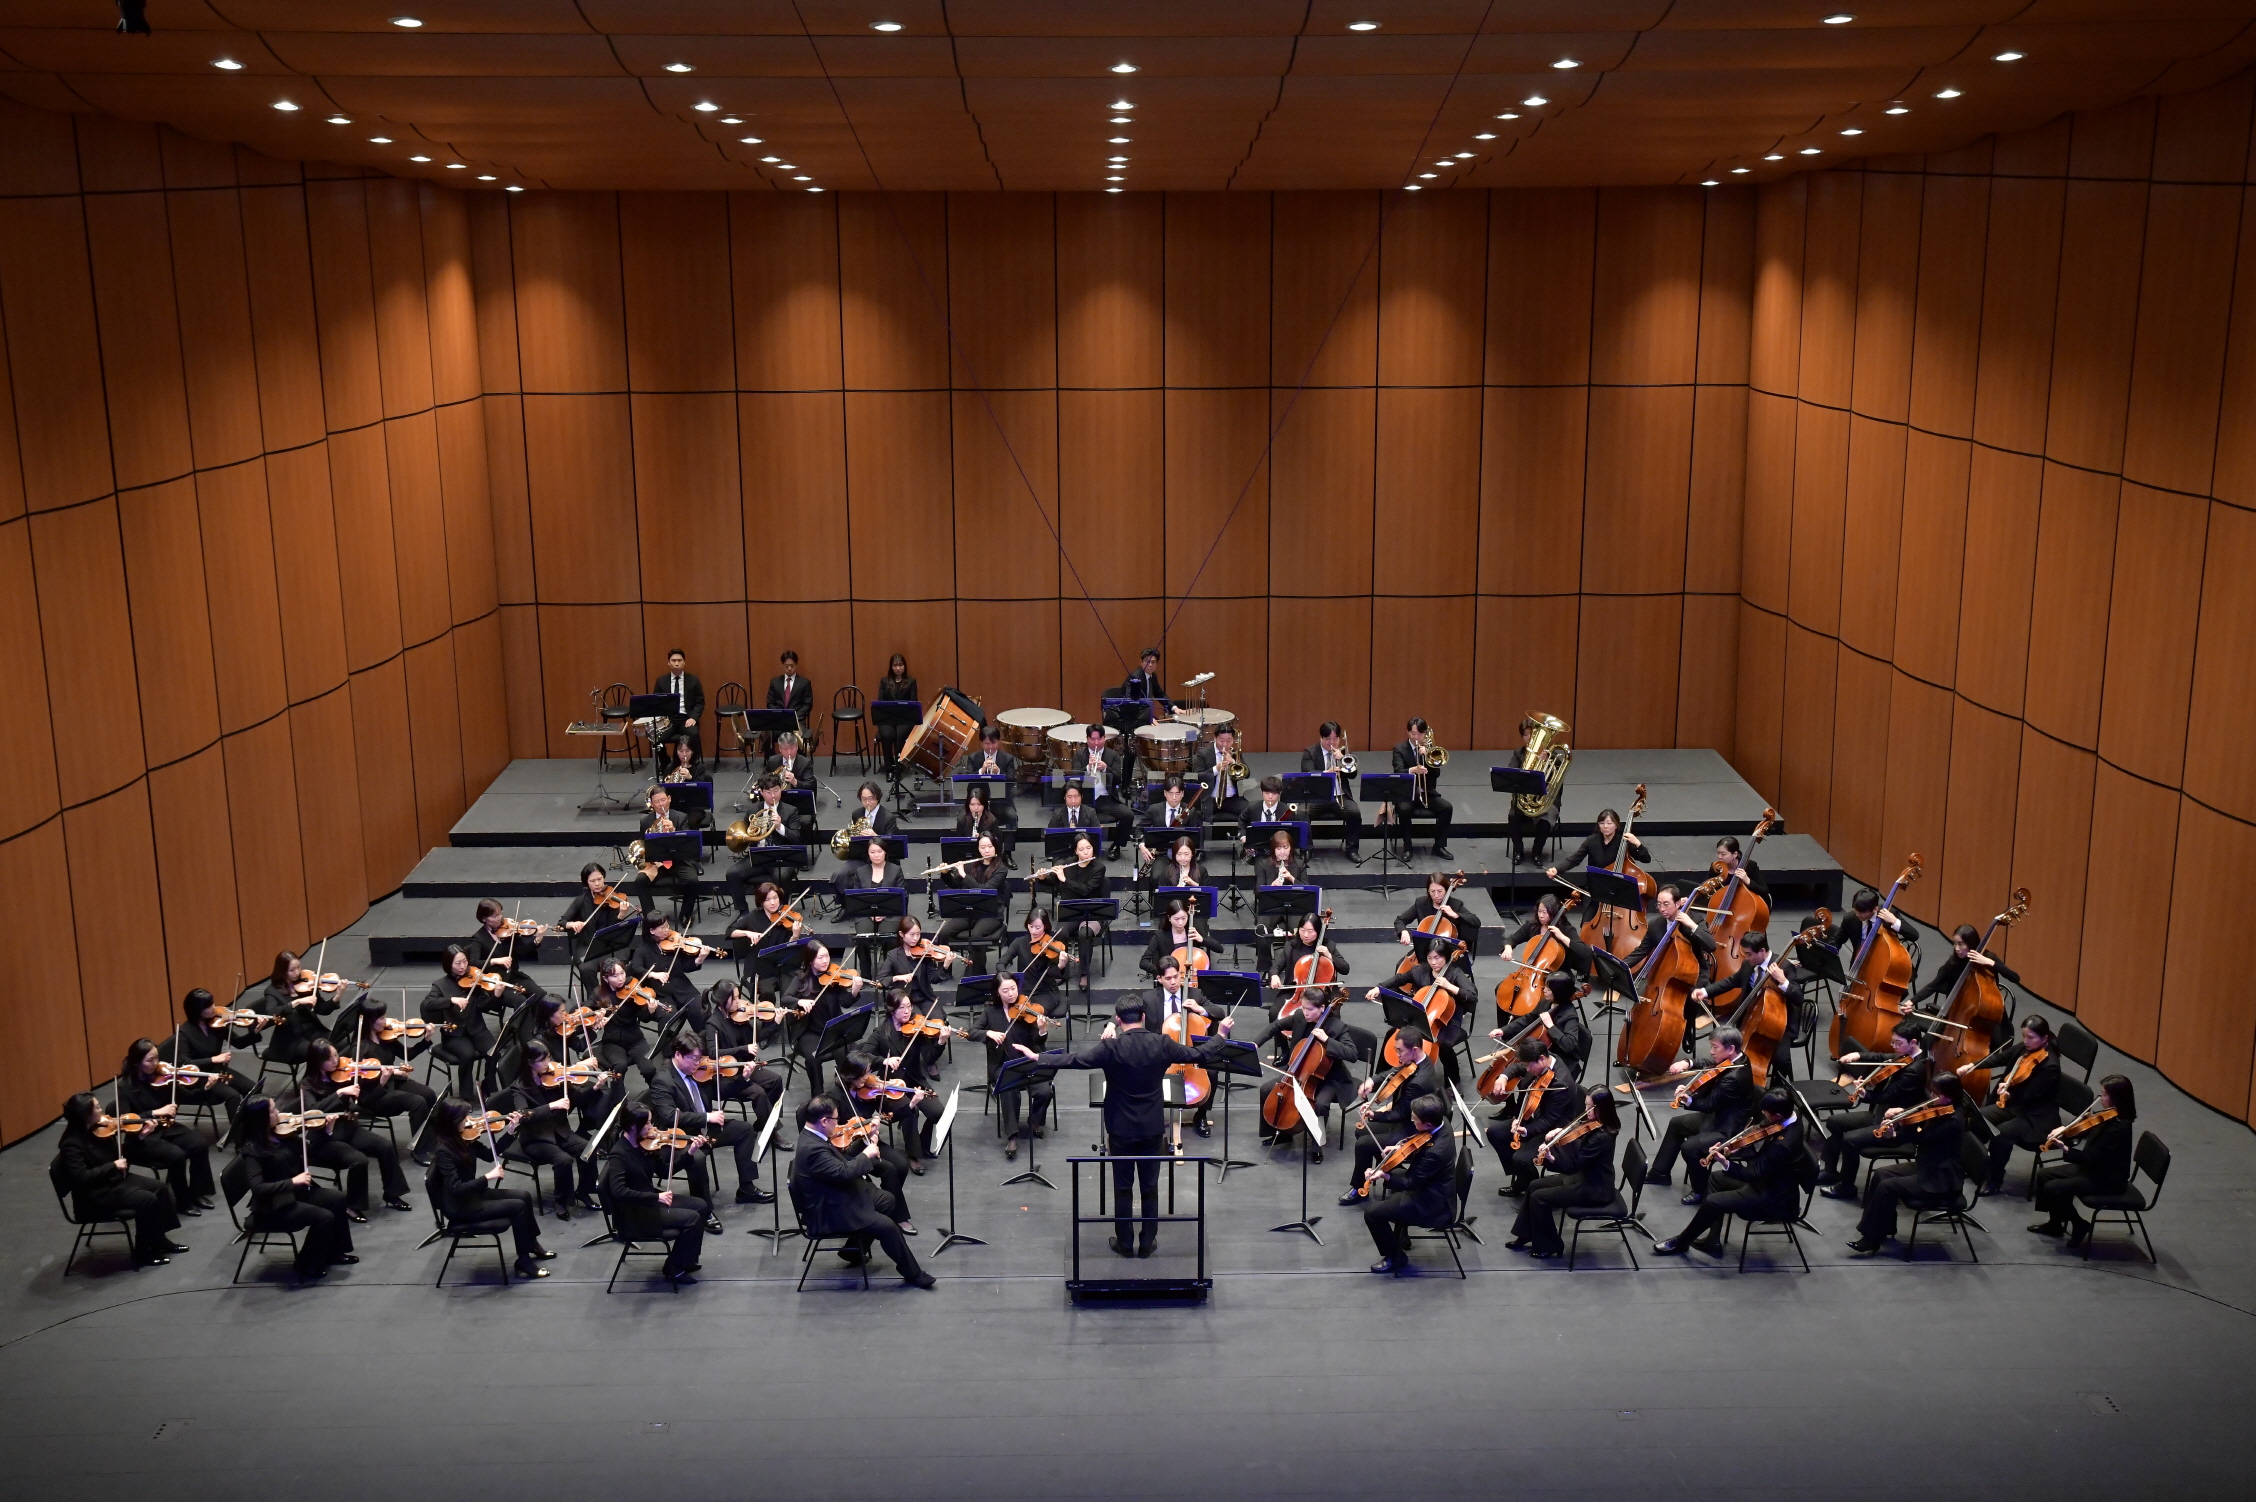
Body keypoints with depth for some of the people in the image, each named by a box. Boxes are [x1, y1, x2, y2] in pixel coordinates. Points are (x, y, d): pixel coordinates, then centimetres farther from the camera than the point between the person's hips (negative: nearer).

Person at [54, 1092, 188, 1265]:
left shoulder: (97, 1130, 1)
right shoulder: (72, 1144, -23)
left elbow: (119, 1153, 9)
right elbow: (81, 1178, -30)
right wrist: (113, 1166, -27)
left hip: (113, 1180, 9)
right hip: (94, 1194, -9)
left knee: (160, 1189, 0)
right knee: (147, 1200, -22)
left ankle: (159, 1239, 12)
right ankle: (143, 1252, -6)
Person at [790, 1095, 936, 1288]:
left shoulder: (812, 1135, 0)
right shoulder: (812, 1149, -33)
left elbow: (840, 1161, 11)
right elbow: (844, 1172, -36)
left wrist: (865, 1144, 0)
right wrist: (866, 1154, -21)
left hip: (836, 1197, 11)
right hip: (830, 1213, -11)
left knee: (888, 1200, 20)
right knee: (887, 1226, -15)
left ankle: (854, 1249, 29)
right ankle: (913, 1274, 2)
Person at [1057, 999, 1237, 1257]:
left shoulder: (1111, 1047, -17)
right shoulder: (1162, 1043, -9)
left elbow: (1075, 1060, -23)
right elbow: (1199, 1055, 1)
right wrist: (1220, 1035, 17)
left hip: (1120, 1129, -2)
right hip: (1152, 1128, 2)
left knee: (1122, 1187, 11)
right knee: (1150, 1188, 13)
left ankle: (1124, 1243, 19)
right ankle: (1147, 1243, 20)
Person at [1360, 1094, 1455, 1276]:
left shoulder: (1434, 1152, -36)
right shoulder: (1440, 1126, -9)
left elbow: (1411, 1183, -27)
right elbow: (1419, 1153, 10)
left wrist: (1385, 1176, -37)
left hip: (1432, 1204, -10)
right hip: (1431, 1186, 10)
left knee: (1372, 1213, -11)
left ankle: (1395, 1257, 10)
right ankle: (1400, 1236, 41)